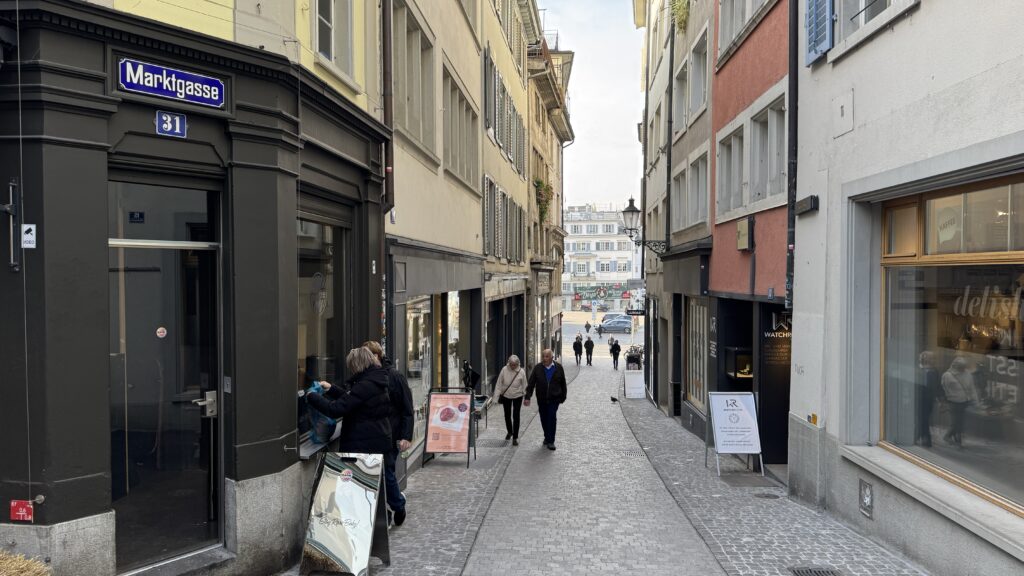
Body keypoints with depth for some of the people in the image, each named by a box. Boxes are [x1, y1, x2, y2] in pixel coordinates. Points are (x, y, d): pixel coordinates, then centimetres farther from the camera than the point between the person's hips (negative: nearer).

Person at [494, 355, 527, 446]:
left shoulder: (521, 372, -15)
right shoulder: (504, 370, -13)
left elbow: (524, 385, -5)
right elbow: (499, 382, -5)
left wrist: (524, 394, -3)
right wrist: (499, 394, -4)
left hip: (517, 396, -2)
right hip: (506, 396, 2)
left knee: (516, 416, -5)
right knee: (507, 415, 15)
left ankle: (515, 437, 2)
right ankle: (509, 432, 40)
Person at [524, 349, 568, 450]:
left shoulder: (558, 368, -2)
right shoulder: (537, 368, -3)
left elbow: (563, 384, 6)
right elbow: (531, 384, -6)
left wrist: (563, 397, 8)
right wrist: (527, 397, -14)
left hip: (554, 399, -2)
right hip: (541, 399, 2)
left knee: (552, 418, -9)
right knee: (544, 419, 11)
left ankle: (550, 441, -1)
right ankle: (547, 437, 31)